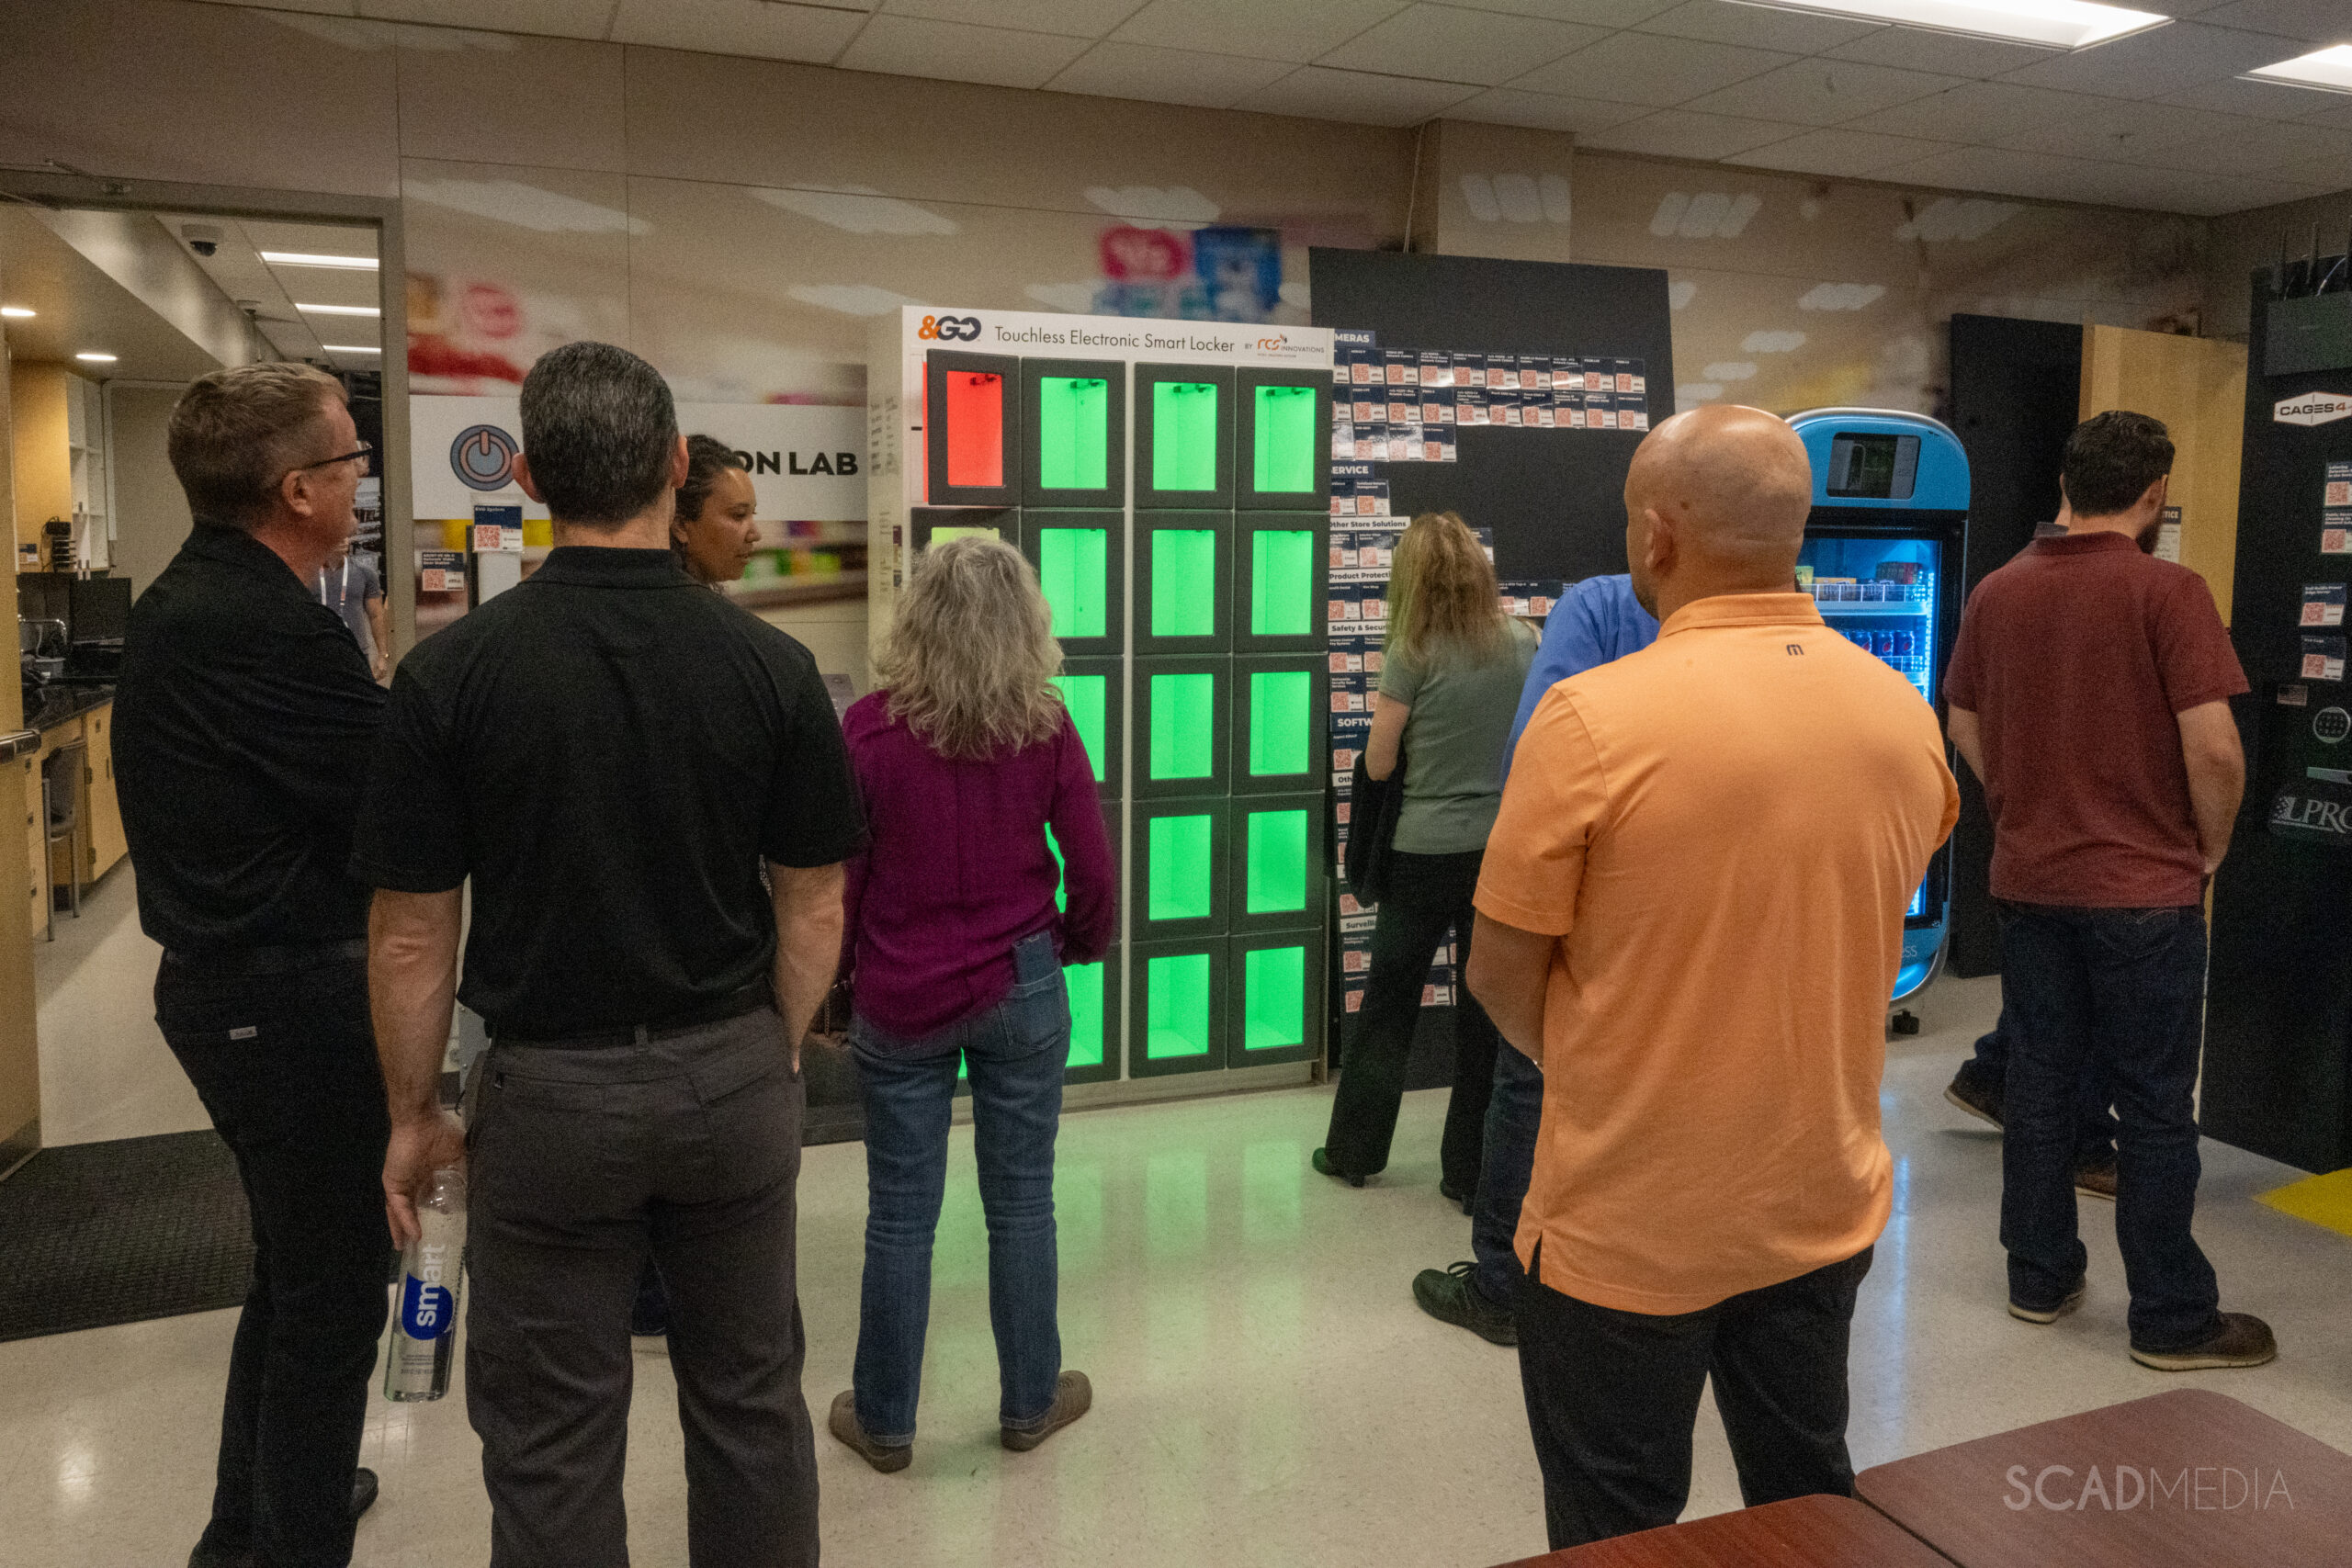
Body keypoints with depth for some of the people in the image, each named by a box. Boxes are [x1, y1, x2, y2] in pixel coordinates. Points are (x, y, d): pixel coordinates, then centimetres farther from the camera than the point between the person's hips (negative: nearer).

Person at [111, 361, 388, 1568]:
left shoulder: (183, 601, 8)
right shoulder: (265, 631, -24)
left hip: (222, 974, 11)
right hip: (291, 998, -11)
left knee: (291, 1263, 24)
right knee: (333, 1287, 4)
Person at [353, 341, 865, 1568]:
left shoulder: (452, 673, -12)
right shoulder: (770, 665, -9)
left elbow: (412, 937, -7)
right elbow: (812, 908, -3)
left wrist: (412, 1117, 6)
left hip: (549, 1092, -1)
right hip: (731, 1078, 2)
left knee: (552, 1444, 13)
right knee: (750, 1399, 19)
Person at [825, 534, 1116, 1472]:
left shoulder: (869, 727, -11)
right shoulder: (1046, 729, -6)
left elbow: (835, 877, -5)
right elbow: (1094, 874, -3)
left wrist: (831, 982, 11)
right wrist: (1080, 945, 17)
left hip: (899, 1002, -1)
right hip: (1019, 990, 1)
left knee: (900, 1212, 10)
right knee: (1021, 1200, 14)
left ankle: (884, 1420, 25)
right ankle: (1030, 1401, 29)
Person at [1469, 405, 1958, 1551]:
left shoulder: (1596, 718, -22)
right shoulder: (1905, 716, -4)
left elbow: (1501, 975, -13)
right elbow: (1857, 931, 9)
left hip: (1630, 1230, -5)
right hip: (1826, 1209, 5)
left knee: (1616, 1534, 15)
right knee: (1808, 1500, 24)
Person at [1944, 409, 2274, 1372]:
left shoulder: (1997, 593, 3)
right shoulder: (2168, 591, -13)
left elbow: (1965, 729, 11)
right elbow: (2213, 747, -17)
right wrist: (2211, 846, 0)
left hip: (2028, 882, 5)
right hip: (2143, 890, -5)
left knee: (2038, 1080, 14)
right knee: (2155, 1105, 4)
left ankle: (2040, 1277, 25)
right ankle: (2172, 1319, 15)